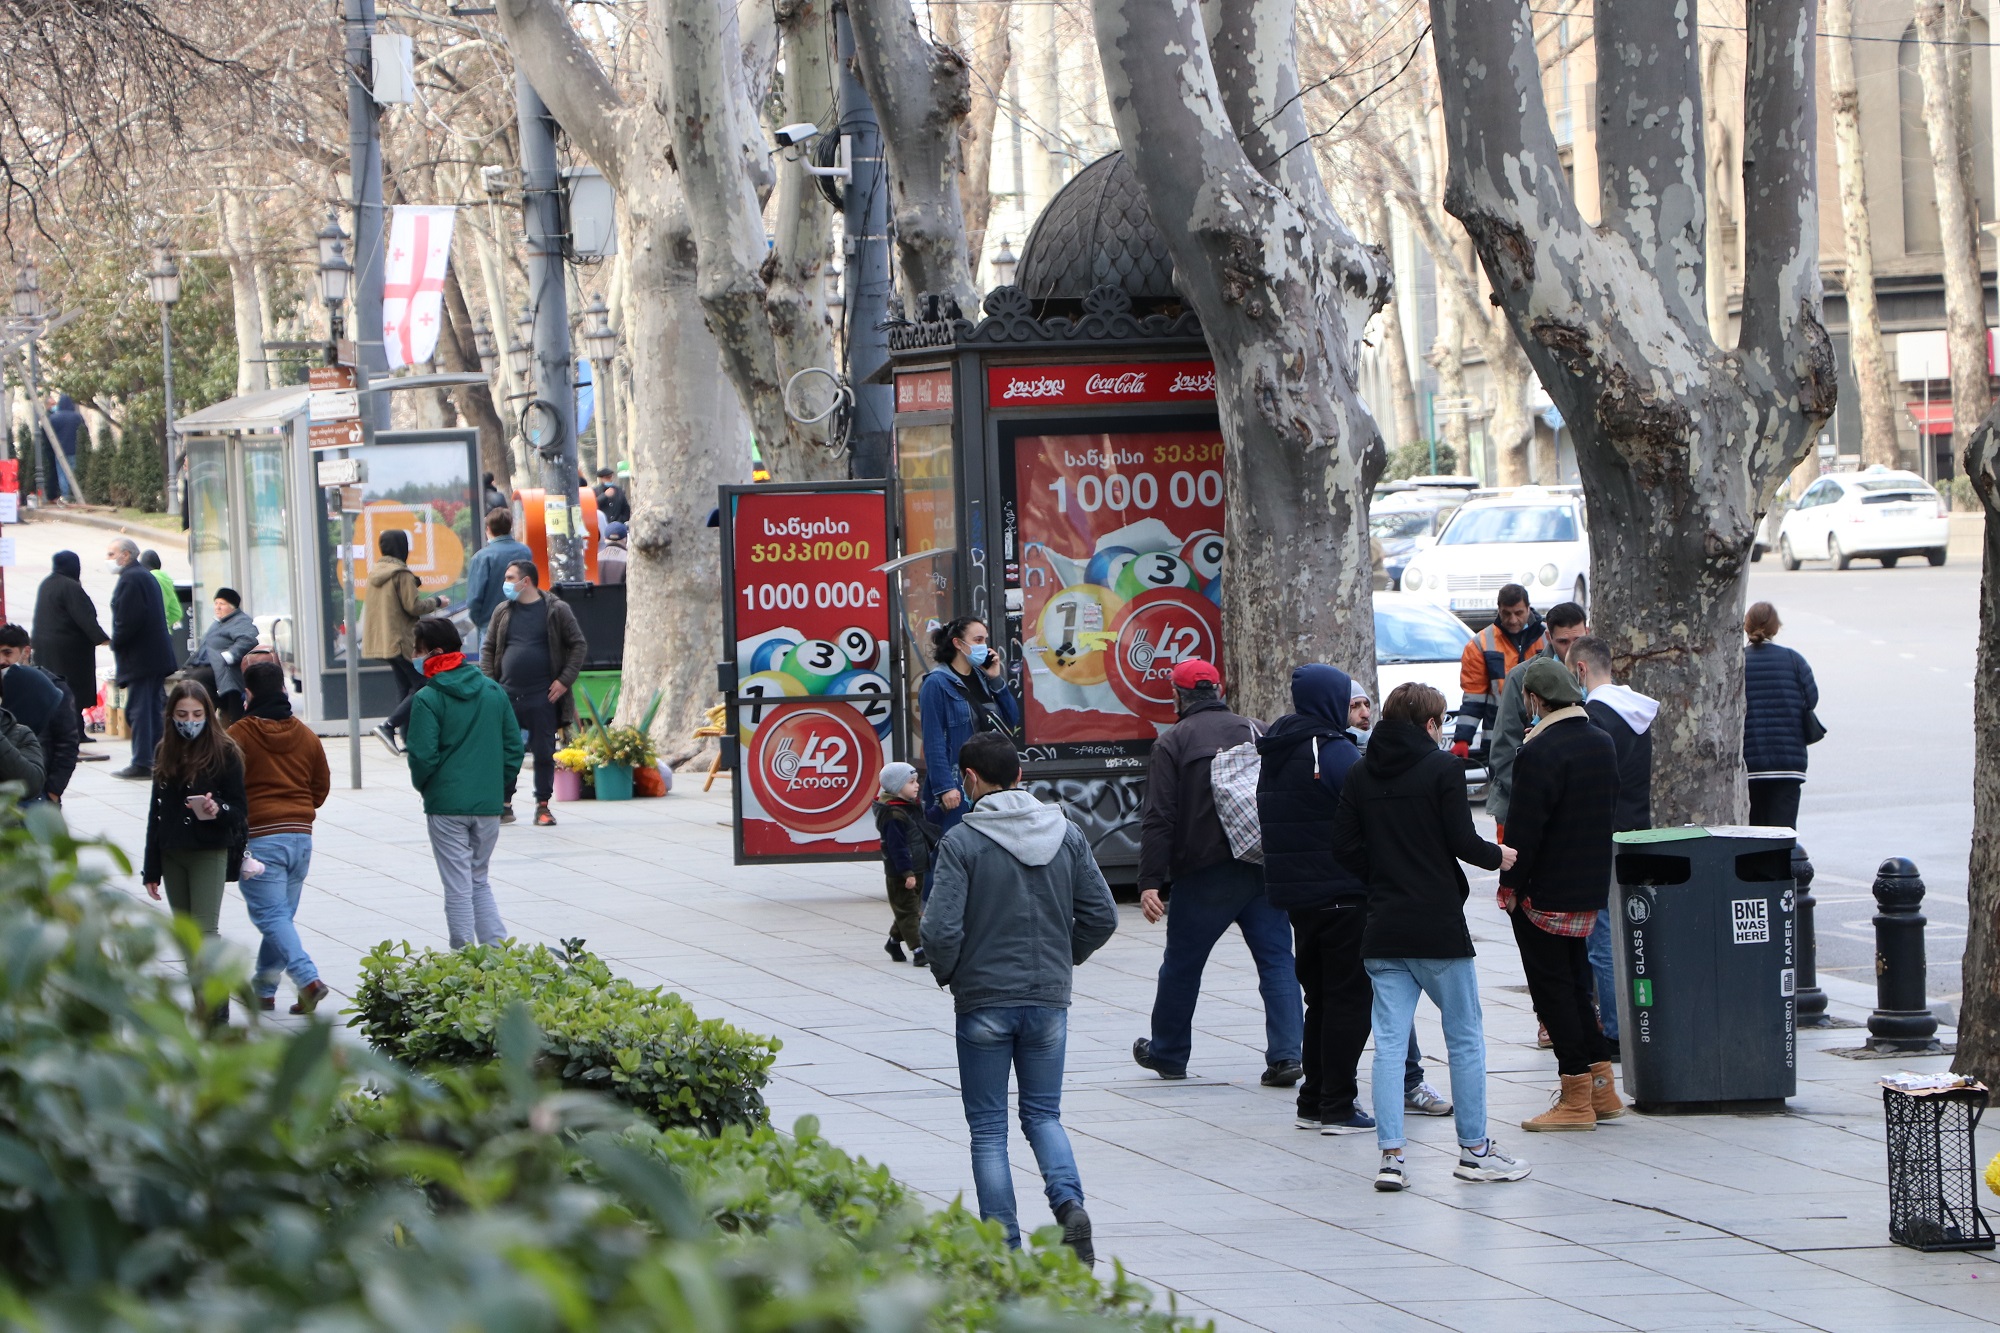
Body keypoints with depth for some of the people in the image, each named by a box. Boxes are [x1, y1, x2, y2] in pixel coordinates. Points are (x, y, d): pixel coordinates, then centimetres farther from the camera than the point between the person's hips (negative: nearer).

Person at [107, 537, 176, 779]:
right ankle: (156, 760, 17)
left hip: (140, 657, -10)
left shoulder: (130, 579, -14)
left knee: (138, 709, -9)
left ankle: (142, 764, -10)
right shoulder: (146, 576, 18)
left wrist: (116, 644, -9)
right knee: (154, 708, 13)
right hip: (156, 655, 10)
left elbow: (129, 620, -23)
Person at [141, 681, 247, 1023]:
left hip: (210, 853, -6)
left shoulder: (224, 752, -5)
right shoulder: (166, 753, 11)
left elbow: (239, 808, -4)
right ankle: (200, 1010, 15)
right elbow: (156, 811, 14)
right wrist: (151, 868, 13)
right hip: (172, 854, 6)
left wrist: (218, 810, -27)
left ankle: (217, 1012, -15)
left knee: (205, 931, -13)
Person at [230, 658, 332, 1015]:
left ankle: (308, 979, -24)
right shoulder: (306, 735, 8)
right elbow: (321, 788, 15)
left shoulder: (239, 734, -8)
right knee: (281, 915, 14)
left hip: (259, 837, -6)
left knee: (271, 916, -7)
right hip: (301, 835, 6)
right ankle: (263, 989, 20)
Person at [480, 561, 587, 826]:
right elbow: (489, 649, 15)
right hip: (507, 695, 3)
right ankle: (504, 805, 11)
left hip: (543, 696, -3)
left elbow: (578, 645, 1)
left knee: (544, 752, 0)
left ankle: (543, 807, 8)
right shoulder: (503, 612, 10)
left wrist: (565, 680, -7)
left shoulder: (557, 610, -1)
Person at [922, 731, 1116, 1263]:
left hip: (983, 1002, -4)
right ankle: (1068, 1203, -11)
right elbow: (1102, 916, 1)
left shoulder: (962, 842, -12)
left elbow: (942, 929, -17)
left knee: (988, 1127, 7)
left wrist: (946, 973, 3)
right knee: (1043, 1114, 15)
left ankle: (1004, 1244, 3)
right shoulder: (1066, 834, 1)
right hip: (1049, 999, 4)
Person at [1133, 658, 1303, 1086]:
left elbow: (1159, 819, -10)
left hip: (1204, 874, -3)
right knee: (1277, 962, 4)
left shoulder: (1173, 742, -3)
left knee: (1181, 966, 12)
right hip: (1266, 870, 3)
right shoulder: (1257, 732, 10)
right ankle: (1286, 1054, -7)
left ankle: (1167, 1054, 25)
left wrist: (1151, 882, -12)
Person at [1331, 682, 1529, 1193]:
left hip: (1383, 930, 4)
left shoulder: (1360, 774, 5)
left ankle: (1390, 1154, -2)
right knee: (1465, 1038, 8)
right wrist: (1498, 857, 8)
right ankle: (1474, 1148, 13)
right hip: (1438, 924, -4)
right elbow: (1462, 842, -13)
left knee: (1389, 1043, 4)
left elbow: (1344, 845, 4)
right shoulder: (1442, 768, -8)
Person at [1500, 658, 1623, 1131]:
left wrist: (1510, 885, -11)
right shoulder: (1602, 743, 7)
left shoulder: (1539, 752, -20)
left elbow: (1525, 827, -20)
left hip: (1545, 894, -8)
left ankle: (1576, 1101, -1)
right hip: (1590, 889, 8)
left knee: (1553, 990, -1)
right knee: (1575, 984, 18)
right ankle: (1601, 1089, 19)